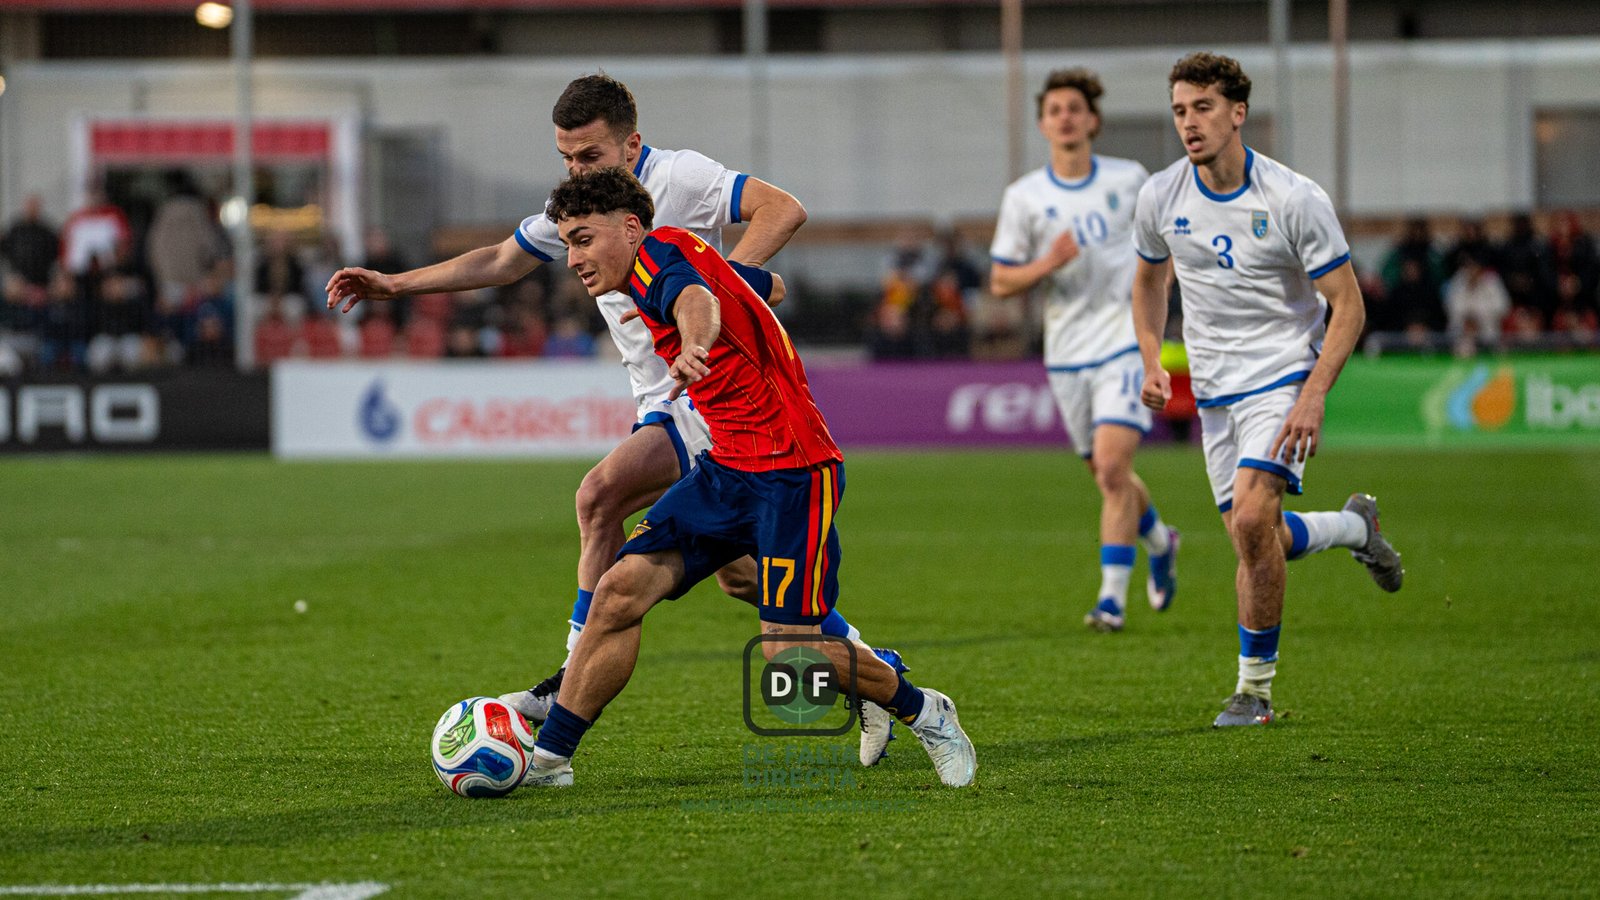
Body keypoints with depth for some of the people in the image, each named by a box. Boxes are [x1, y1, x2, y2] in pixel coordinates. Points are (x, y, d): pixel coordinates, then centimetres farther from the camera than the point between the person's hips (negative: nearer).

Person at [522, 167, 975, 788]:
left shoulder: (659, 253, -12)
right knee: (620, 590, -7)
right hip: (727, 470, 9)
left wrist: (694, 344, -61)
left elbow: (698, 299, -38)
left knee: (788, 652, -12)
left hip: (793, 473, -9)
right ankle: (548, 758, -4)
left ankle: (925, 713, 13)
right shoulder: (690, 261, 14)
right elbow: (773, 286, 32)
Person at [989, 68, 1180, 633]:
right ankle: (1159, 542, 43)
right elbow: (1000, 282, 1)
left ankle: (1112, 597, -12)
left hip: (1125, 340, -3)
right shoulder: (1023, 196, 0)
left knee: (1111, 467, -17)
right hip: (1066, 354, 3)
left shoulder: (1129, 179, 0)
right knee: (1105, 474, 13)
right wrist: (1045, 265, -17)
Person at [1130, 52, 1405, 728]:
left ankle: (1254, 688, -9)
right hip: (1213, 390, 5)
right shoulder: (1160, 197, -2)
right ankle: (1356, 527, 36)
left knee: (1252, 522, -23)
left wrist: (1313, 396, -21)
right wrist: (1151, 362, 3)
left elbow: (1347, 305, -10)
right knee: (1254, 544, 5)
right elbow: (1149, 279, 18)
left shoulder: (1295, 200, -15)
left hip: (1284, 376, -5)